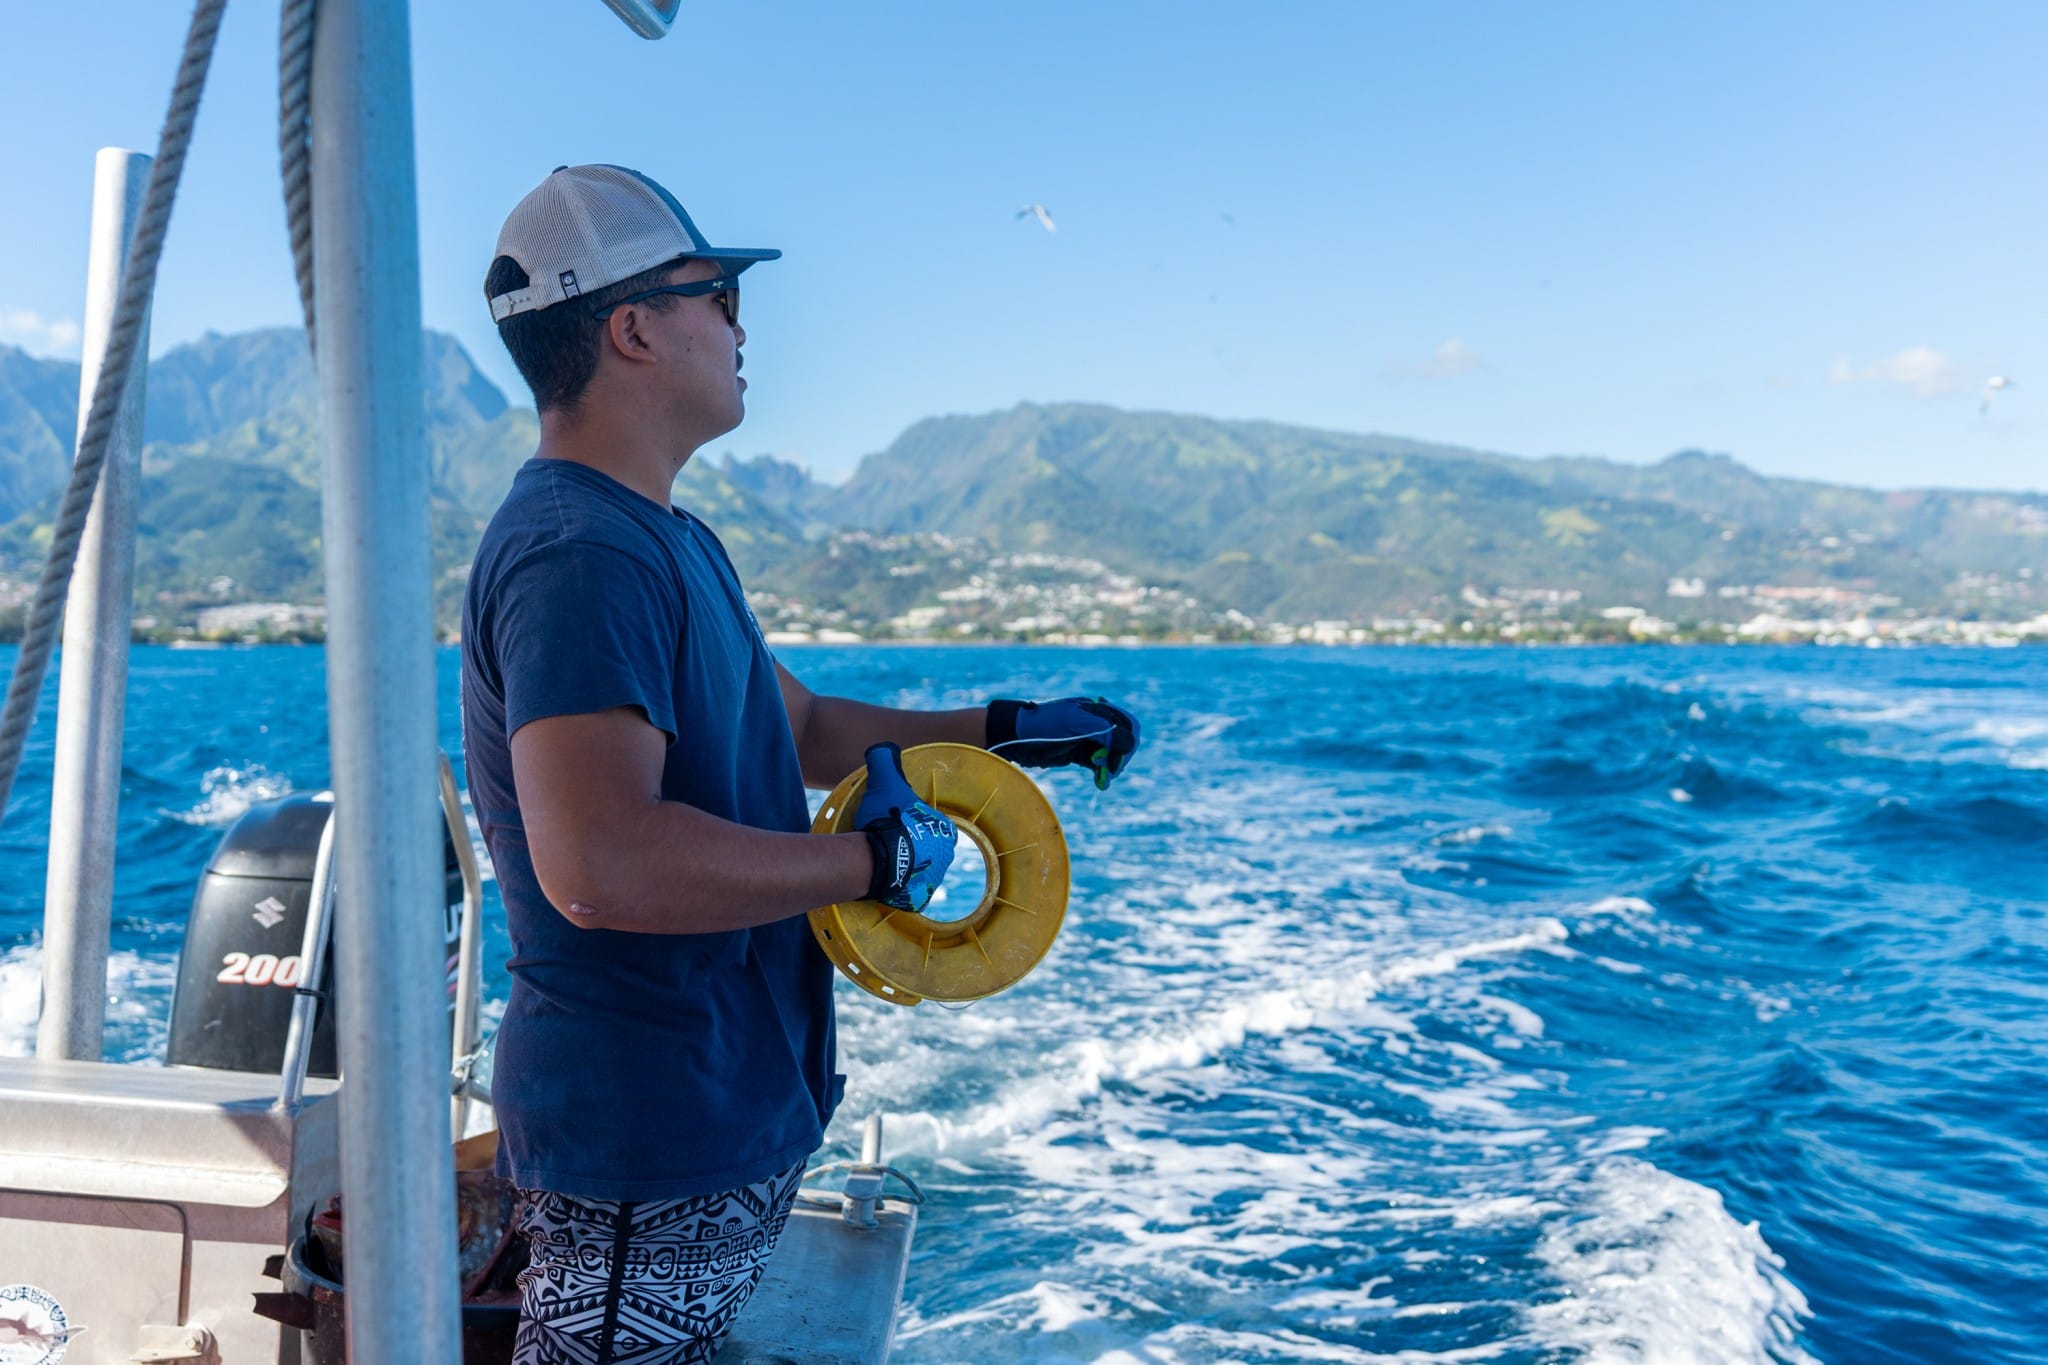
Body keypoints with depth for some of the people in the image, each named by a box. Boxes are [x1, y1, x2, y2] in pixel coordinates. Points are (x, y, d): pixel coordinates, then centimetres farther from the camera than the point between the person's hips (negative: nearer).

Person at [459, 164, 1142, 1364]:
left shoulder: (669, 542, 14)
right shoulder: (577, 555, -22)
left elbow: (805, 728, 23)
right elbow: (600, 867, -35)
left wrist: (1005, 730, 14)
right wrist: (875, 859, -24)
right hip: (650, 1137, -10)